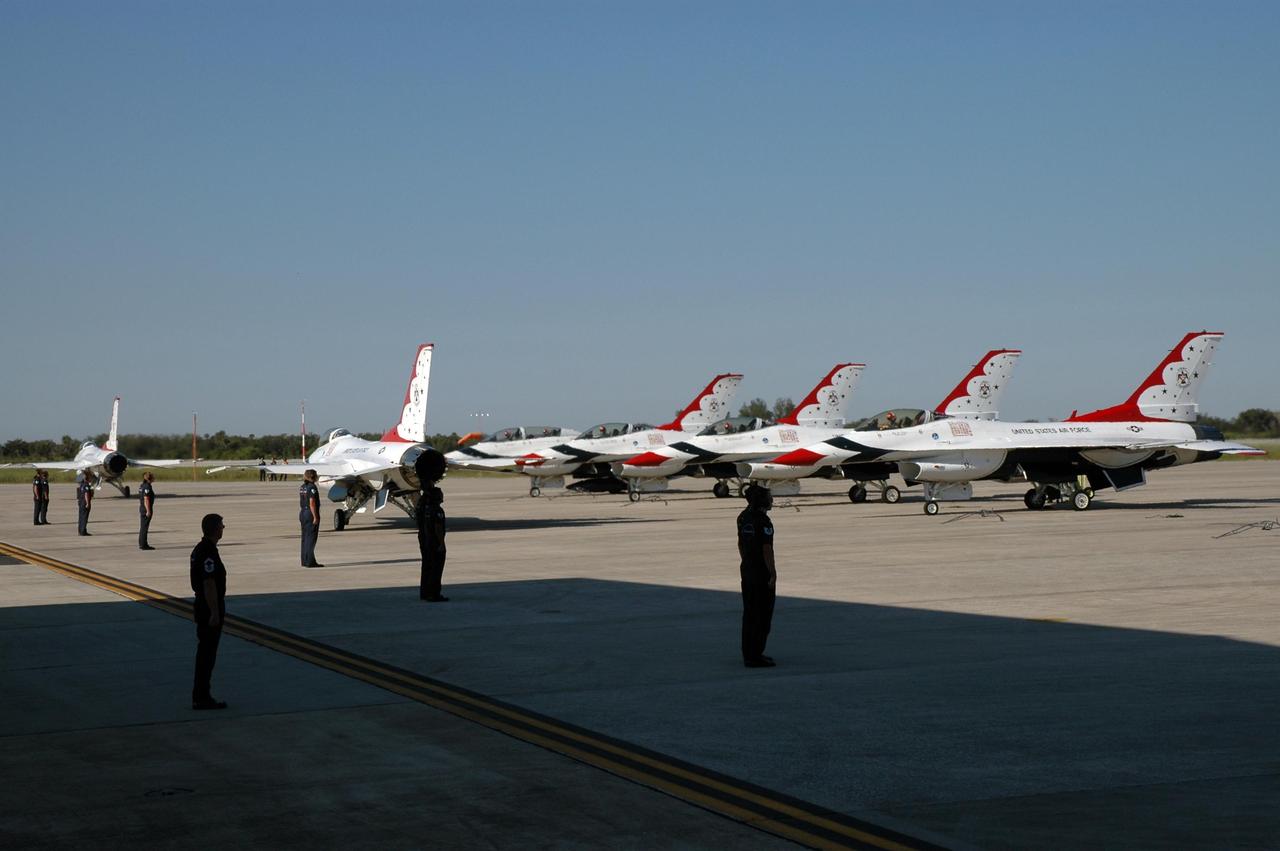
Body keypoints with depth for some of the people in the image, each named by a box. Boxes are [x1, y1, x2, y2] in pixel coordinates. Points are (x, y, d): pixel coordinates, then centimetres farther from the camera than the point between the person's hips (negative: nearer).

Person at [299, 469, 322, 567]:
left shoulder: (302, 487, 10)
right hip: (311, 514, -9)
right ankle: (310, 562, -8)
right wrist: (315, 517, -19)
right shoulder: (312, 487, -16)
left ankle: (305, 561, 15)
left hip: (303, 513, 9)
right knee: (311, 538, -7)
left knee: (305, 538, 12)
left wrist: (301, 515, 18)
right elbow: (312, 503, -21)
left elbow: (300, 503, 13)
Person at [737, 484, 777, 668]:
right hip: (763, 573, -9)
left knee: (749, 614, 13)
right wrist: (773, 575, -17)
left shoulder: (744, 517, 8)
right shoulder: (763, 520, -19)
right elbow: (767, 549, -21)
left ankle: (748, 654, 17)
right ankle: (755, 657, -4)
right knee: (762, 616, -4)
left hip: (747, 571, 9)